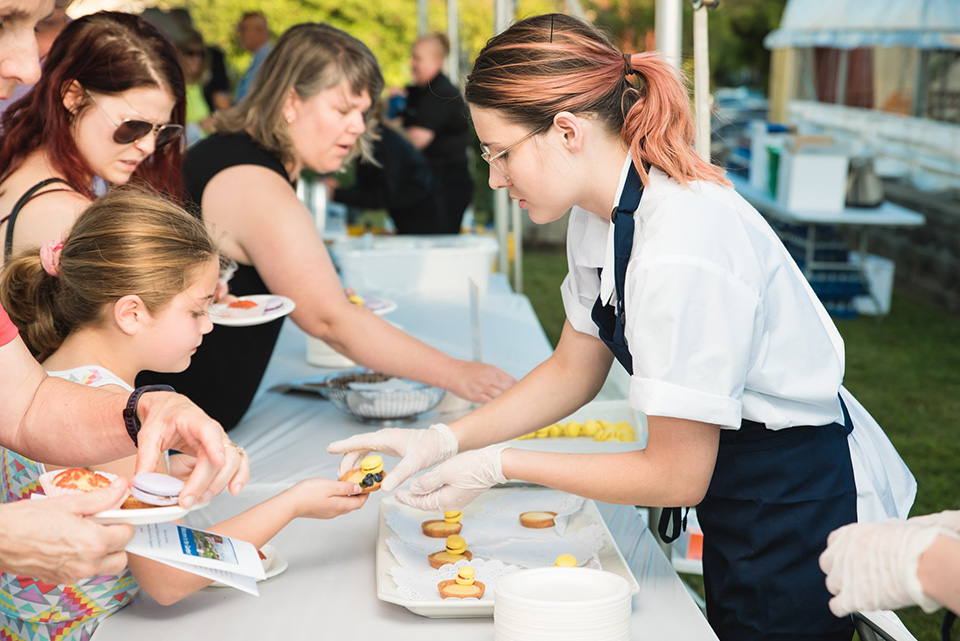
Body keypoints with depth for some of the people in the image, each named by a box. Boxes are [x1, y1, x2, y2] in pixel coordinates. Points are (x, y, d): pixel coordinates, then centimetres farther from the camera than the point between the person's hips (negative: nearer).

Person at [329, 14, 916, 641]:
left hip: (801, 513, -8)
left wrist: (501, 465, -16)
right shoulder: (600, 214, -5)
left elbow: (676, 476, -25)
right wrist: (442, 440, -4)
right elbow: (573, 371, 7)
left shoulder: (681, 253, -33)